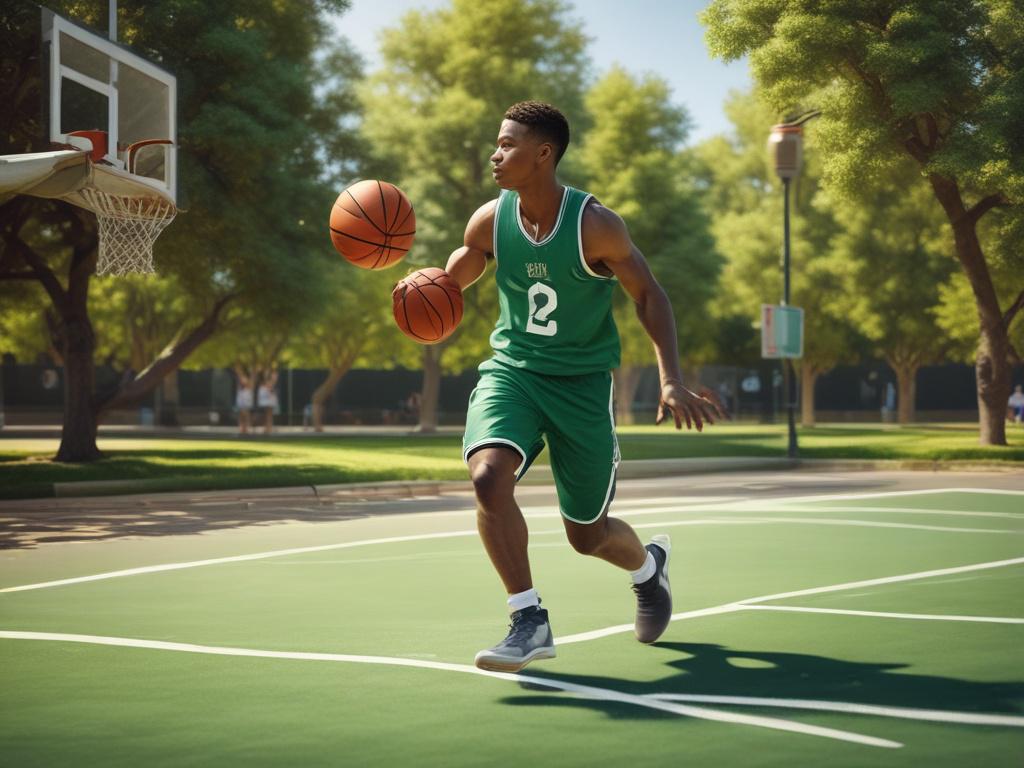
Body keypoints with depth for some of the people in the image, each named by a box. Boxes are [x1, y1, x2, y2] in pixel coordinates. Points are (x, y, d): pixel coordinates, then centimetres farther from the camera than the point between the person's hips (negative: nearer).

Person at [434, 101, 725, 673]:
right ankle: (531, 622, -19)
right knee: (489, 475, -29)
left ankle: (650, 564, 45)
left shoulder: (595, 225, -17)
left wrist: (673, 381, -19)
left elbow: (650, 295, -8)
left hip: (582, 382, -2)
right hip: (512, 369, 2)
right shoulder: (490, 221, -7)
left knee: (588, 535, 7)